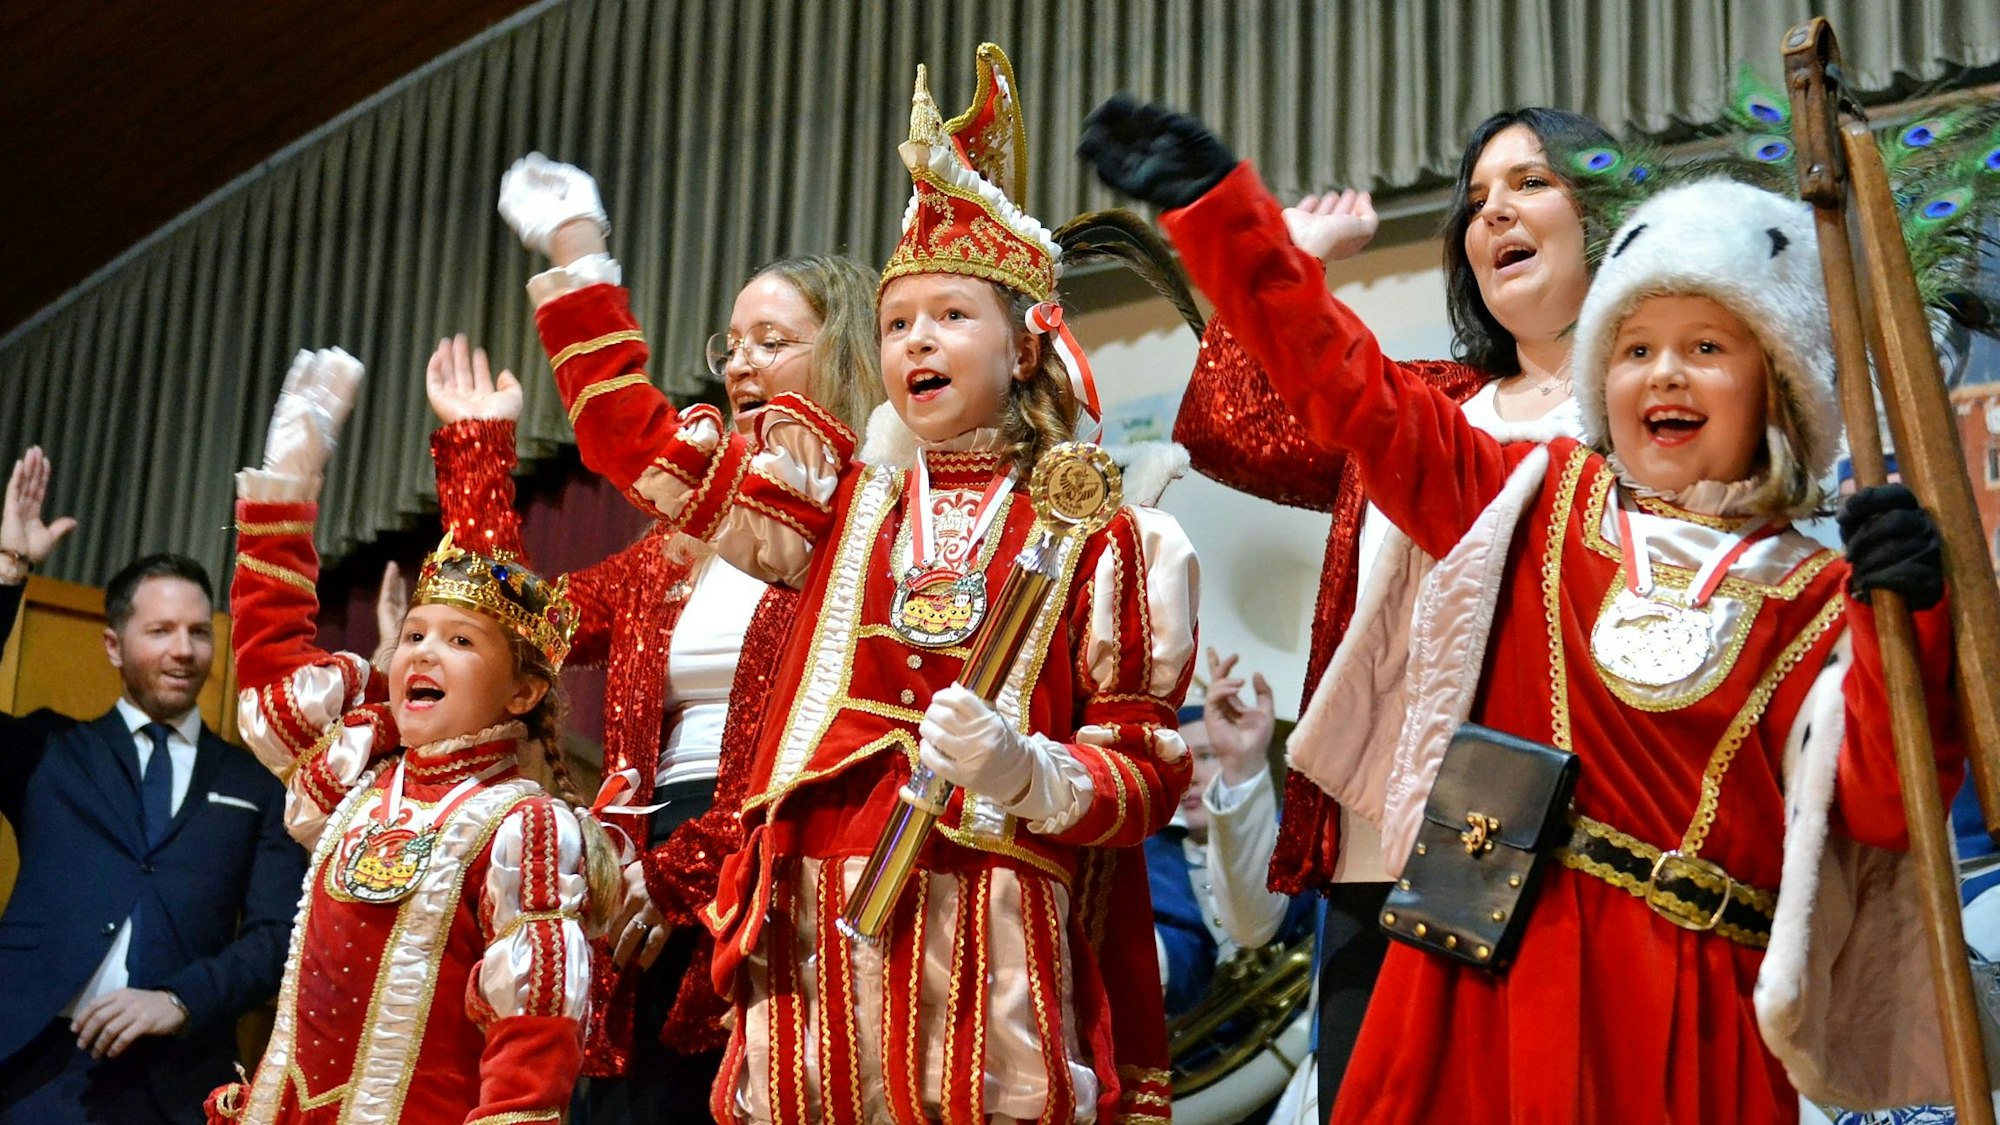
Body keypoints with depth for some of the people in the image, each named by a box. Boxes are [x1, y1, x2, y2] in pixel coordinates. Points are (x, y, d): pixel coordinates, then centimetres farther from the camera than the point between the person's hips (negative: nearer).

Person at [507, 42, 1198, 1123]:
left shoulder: (1093, 538, 3)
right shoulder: (843, 498, 15)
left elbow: (1148, 769, 0)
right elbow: (642, 444, 18)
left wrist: (1026, 770, -19)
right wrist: (574, 270, 17)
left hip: (990, 944, -3)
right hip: (817, 935, 4)